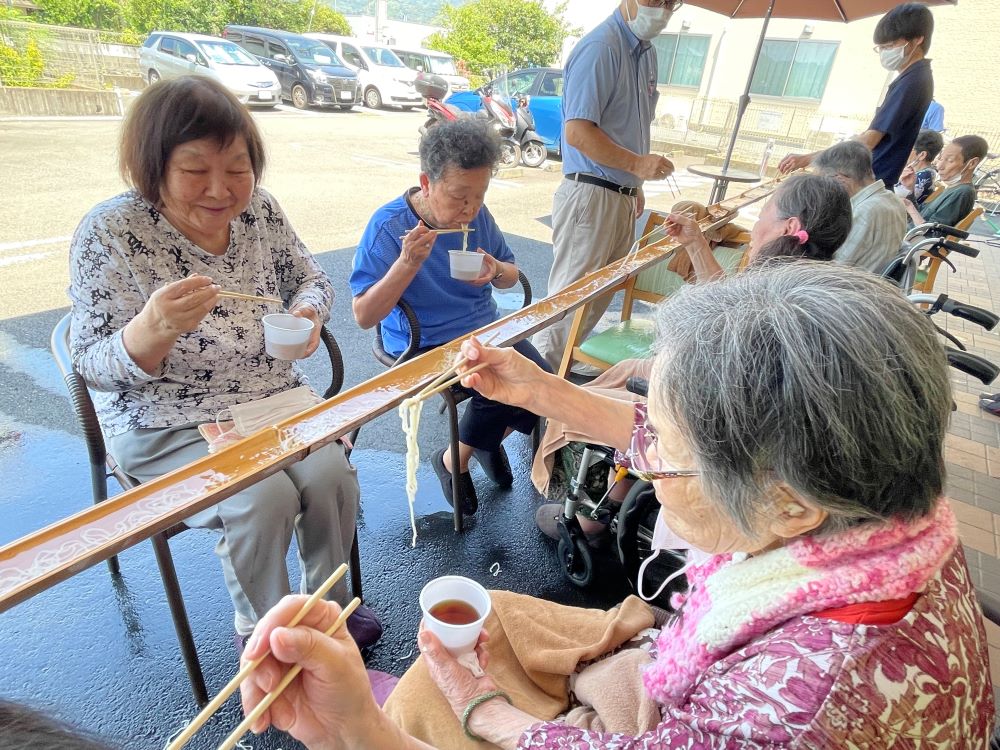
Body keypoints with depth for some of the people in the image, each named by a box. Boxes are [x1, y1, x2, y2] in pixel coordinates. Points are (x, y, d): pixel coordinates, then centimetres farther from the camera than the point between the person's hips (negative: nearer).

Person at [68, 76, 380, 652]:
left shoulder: (260, 210, -4)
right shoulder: (109, 233, -14)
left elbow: (311, 280, 10)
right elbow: (93, 366, -13)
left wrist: (308, 313, -14)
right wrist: (153, 328, -36)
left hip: (275, 396, 4)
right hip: (166, 424, -3)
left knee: (332, 475, -17)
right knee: (265, 499, -24)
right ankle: (262, 634, 8)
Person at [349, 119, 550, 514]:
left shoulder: (477, 215, -2)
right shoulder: (388, 225, -17)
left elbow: (511, 276, 12)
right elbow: (364, 315, -20)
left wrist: (496, 270, -13)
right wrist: (408, 263, -33)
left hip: (484, 328, 6)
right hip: (424, 345, -6)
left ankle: (491, 440, 21)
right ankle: (453, 462, 6)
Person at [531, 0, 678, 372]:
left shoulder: (647, 52, 16)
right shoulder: (600, 48, -12)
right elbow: (577, 132, -20)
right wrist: (636, 164, -22)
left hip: (622, 197, 9)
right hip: (591, 196, -9)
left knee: (601, 294, 14)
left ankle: (562, 363, 27)